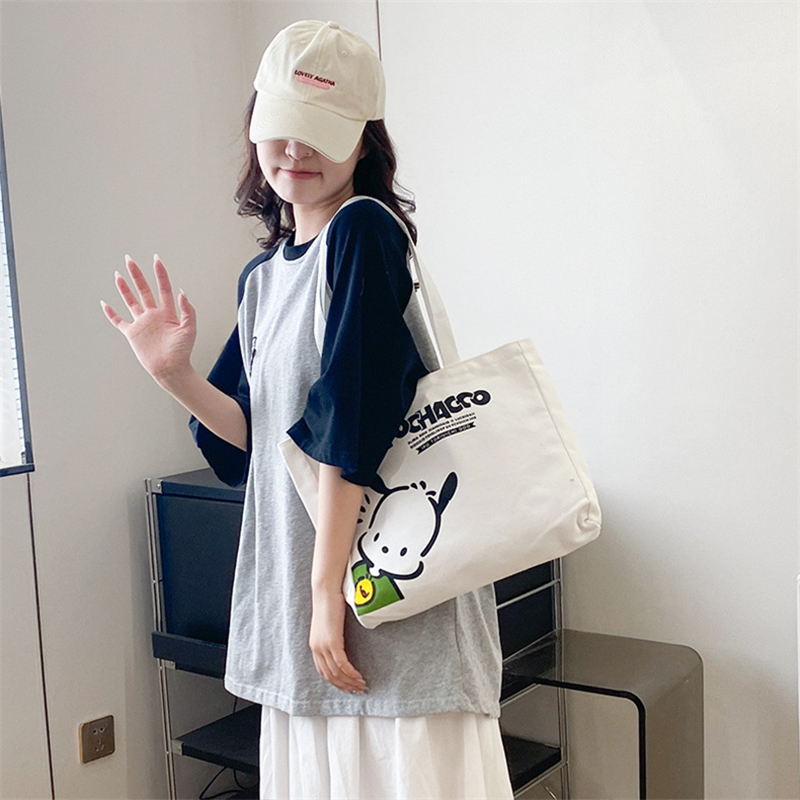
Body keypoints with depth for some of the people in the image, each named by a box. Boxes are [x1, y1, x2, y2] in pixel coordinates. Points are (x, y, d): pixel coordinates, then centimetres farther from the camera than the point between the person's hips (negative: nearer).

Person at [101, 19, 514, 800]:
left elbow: (350, 424, -18)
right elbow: (256, 436, 12)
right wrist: (175, 374, -2)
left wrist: (328, 584, -19)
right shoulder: (262, 276, 12)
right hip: (293, 580, 8)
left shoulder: (363, 231, -12)